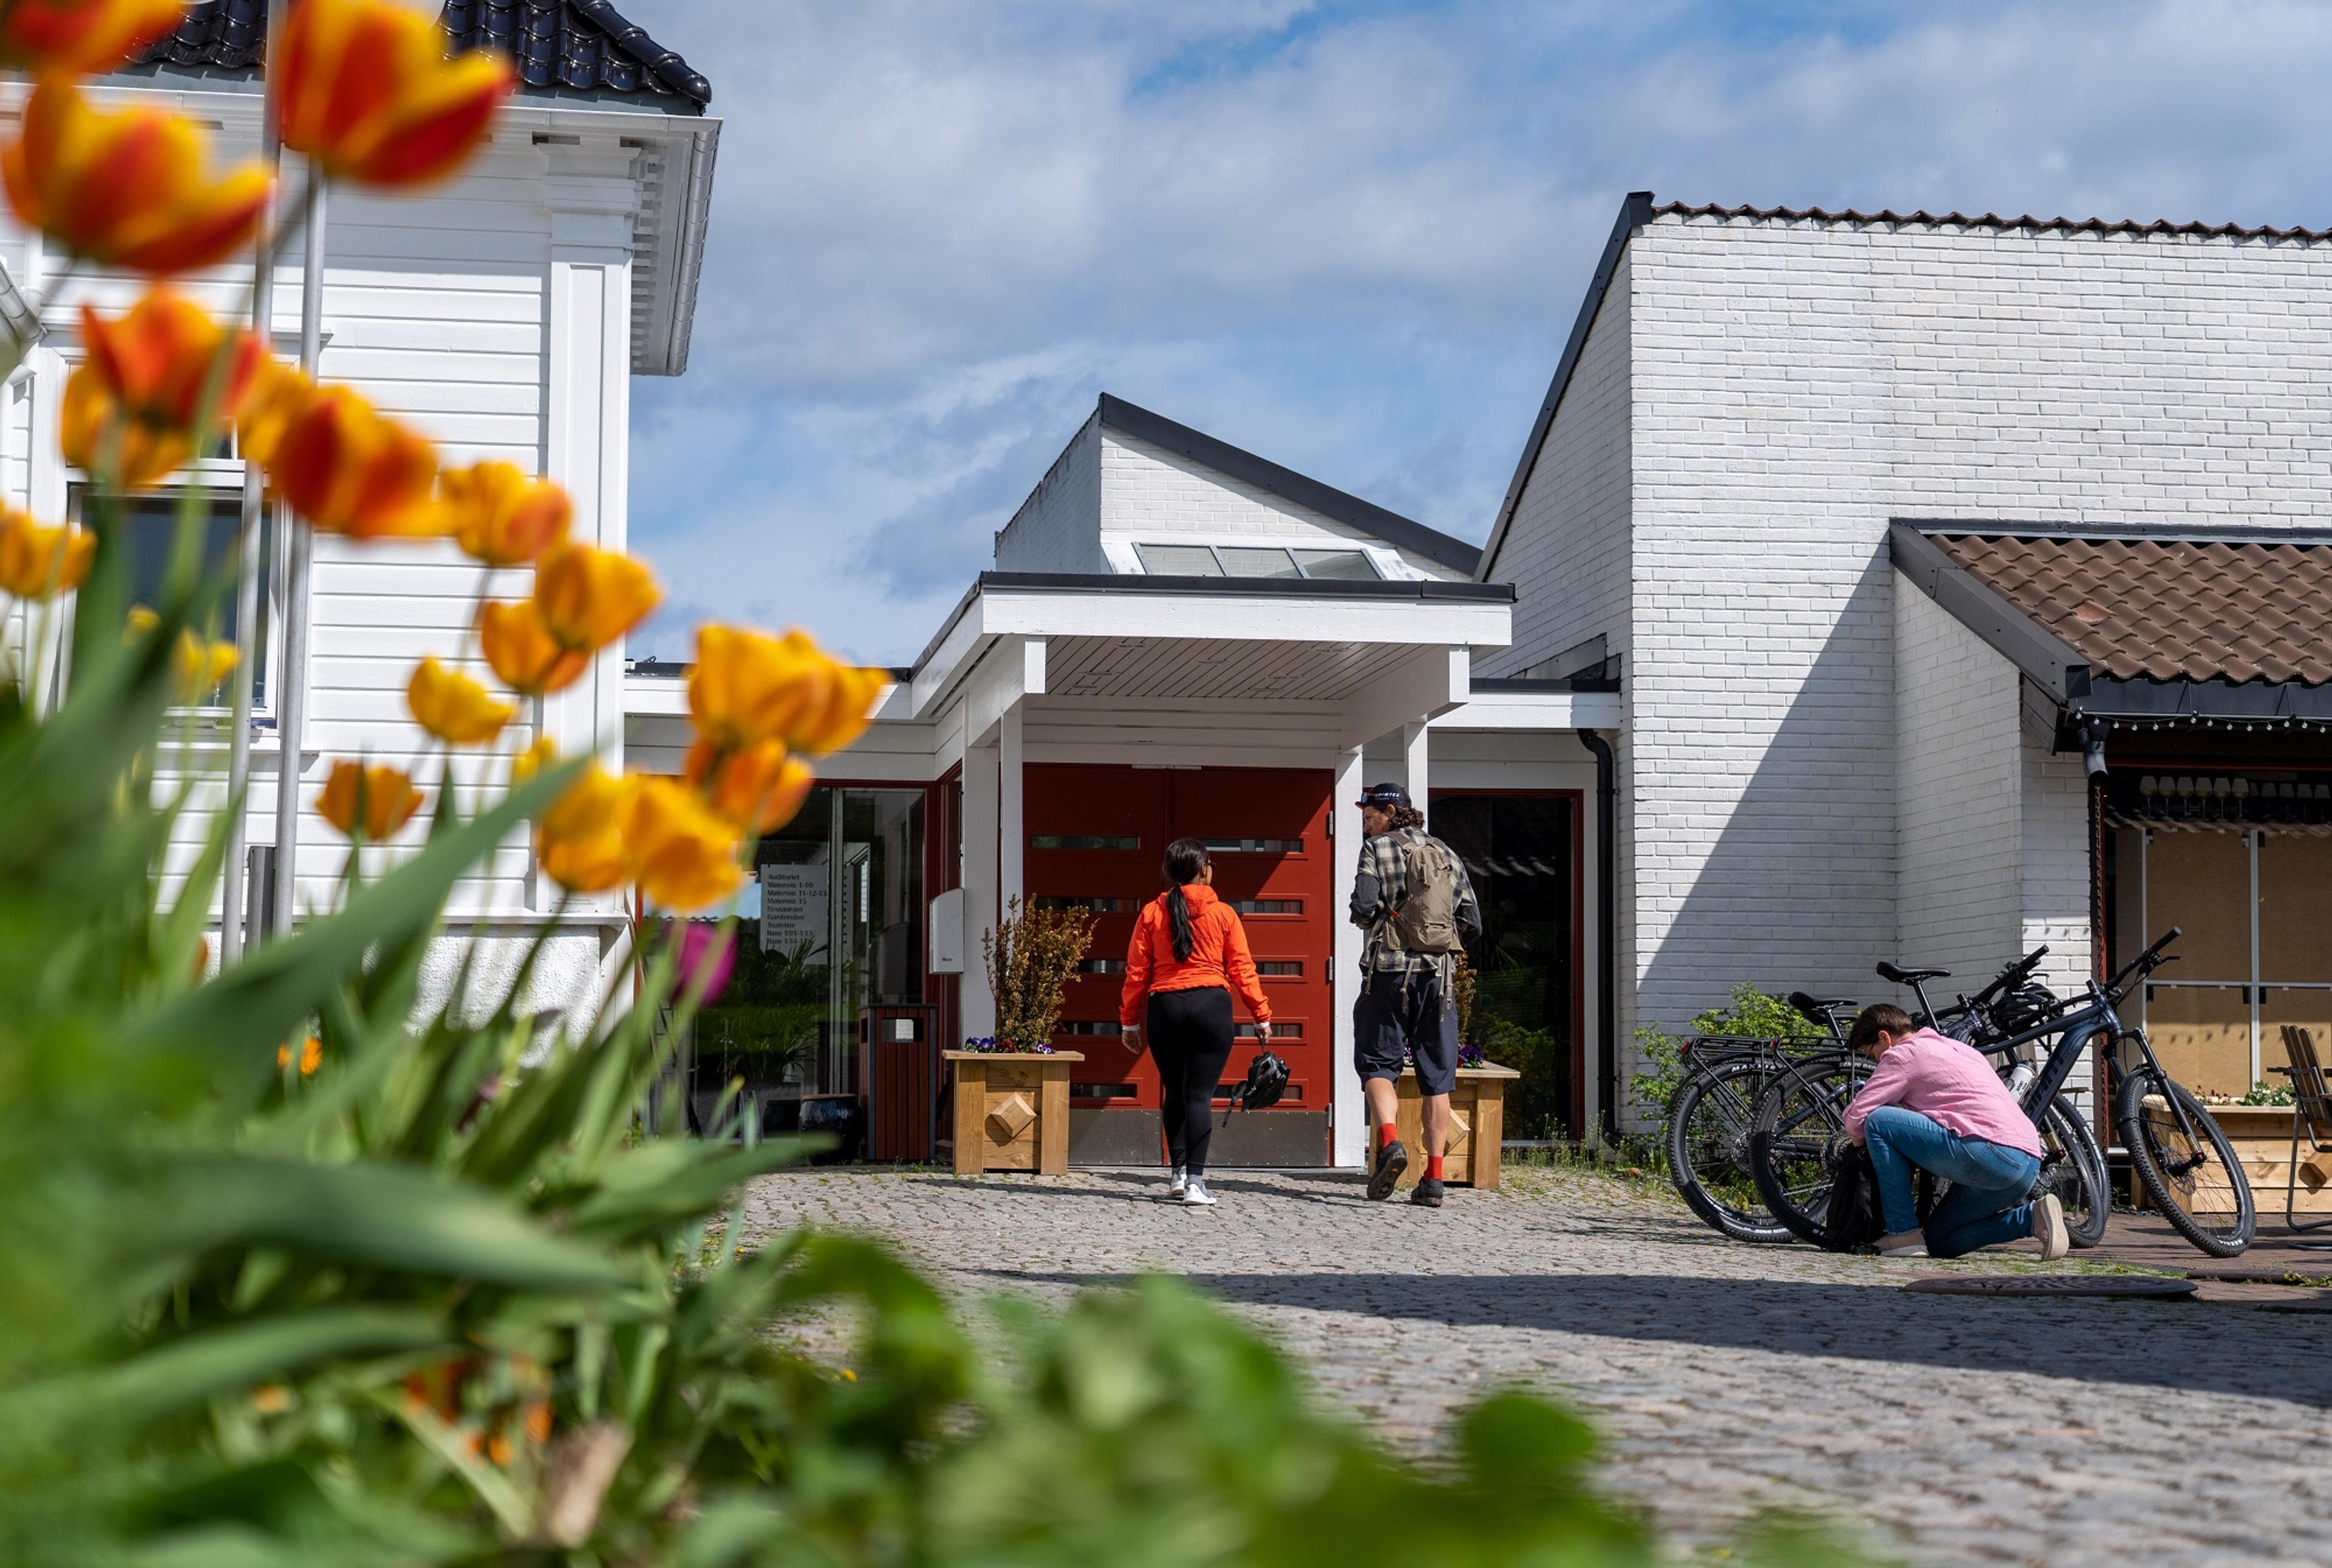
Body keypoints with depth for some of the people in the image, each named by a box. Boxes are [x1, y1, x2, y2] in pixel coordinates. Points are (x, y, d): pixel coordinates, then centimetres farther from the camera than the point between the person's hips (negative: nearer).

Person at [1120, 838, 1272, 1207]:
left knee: (1174, 1093, 17)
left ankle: (1179, 1173, 14)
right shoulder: (1223, 914, 1)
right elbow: (1242, 969, 2)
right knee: (1199, 1094, -2)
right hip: (1211, 1006, -2)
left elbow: (1136, 971, 4)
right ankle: (1195, 1182, -8)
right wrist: (1262, 1016, 9)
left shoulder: (1152, 913, 4)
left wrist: (1130, 1020, 12)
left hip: (1164, 1008, 2)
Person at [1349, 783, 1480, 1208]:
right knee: (1437, 1077, 5)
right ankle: (1434, 1179, 2)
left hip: (1390, 969, -4)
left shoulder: (1378, 848, 0)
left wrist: (1370, 916, 10)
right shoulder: (1448, 856, 14)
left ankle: (1389, 1142, -20)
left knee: (1377, 1062, 5)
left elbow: (1363, 907, -12)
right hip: (1440, 973, 4)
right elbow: (1472, 925, 10)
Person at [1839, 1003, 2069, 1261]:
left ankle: (1903, 1235, -5)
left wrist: (1861, 1140, 18)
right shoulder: (1956, 1047, 29)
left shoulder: (1902, 1054, 2)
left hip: (1992, 1155, -9)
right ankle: (2033, 1217, 7)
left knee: (1878, 1122, -5)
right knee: (1940, 1242, 21)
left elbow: (1857, 1118, -3)